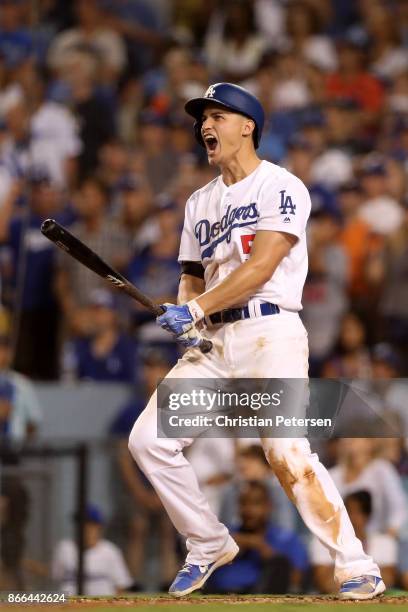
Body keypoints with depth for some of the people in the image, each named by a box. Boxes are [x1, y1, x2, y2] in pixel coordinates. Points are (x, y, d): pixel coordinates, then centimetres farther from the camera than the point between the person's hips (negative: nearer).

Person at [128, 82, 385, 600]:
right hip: (212, 342, 7)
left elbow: (261, 267, -14)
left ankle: (357, 569, -18)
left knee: (287, 451, -23)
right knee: (148, 439, -4)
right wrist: (186, 313, -1)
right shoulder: (200, 202, 20)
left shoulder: (281, 187, -3)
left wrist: (197, 309, -19)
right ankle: (209, 546, 11)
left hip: (269, 334, -7)